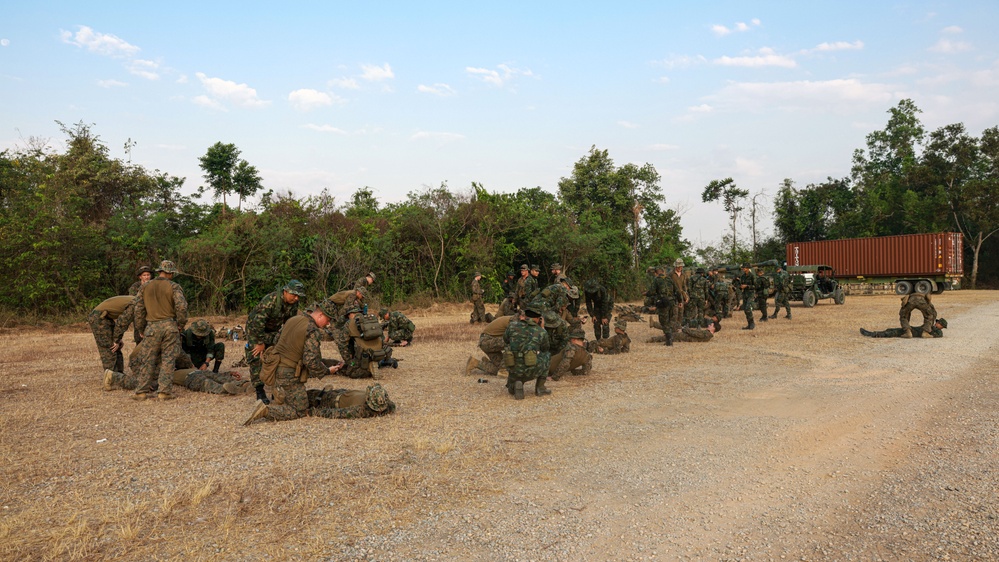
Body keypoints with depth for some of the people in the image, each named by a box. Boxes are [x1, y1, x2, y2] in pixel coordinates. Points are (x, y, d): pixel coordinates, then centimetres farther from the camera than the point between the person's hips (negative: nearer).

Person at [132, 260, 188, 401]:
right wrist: (181, 324, -1)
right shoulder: (174, 287, -2)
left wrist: (141, 329, 16)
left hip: (152, 327, 2)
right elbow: (182, 306, -14)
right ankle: (164, 391, 0)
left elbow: (139, 310, 8)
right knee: (168, 360, 2)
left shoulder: (145, 287, 9)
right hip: (170, 326, -2)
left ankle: (142, 391, 9)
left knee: (147, 360, 9)